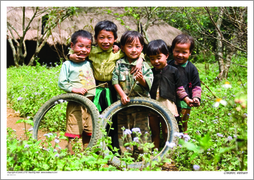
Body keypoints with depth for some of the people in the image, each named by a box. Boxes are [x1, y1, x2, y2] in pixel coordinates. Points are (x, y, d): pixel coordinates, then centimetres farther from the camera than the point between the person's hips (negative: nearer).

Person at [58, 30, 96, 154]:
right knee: (74, 133, -5)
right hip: (75, 105, -5)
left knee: (89, 133, 12)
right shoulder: (68, 64, -1)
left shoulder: (89, 64, 13)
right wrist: (75, 89, -18)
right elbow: (61, 83, -2)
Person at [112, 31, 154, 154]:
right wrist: (122, 94, -14)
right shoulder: (119, 64, 2)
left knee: (141, 129, 3)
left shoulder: (144, 66, 0)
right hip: (123, 102, 1)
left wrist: (141, 79, -26)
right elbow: (115, 81, -4)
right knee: (123, 129, 9)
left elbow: (149, 83, -5)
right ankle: (124, 153, 20)